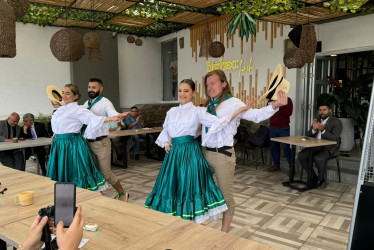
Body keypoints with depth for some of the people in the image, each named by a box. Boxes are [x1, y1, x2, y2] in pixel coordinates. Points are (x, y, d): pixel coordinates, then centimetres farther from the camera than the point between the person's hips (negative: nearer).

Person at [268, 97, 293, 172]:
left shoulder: (287, 100, -1)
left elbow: (289, 113, -14)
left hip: (283, 128, -5)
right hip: (272, 127, 5)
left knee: (286, 147, -8)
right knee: (274, 147, 6)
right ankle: (276, 165, 16)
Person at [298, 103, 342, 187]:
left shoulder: (336, 122, -3)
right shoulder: (317, 120, 14)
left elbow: (334, 139, -17)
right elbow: (308, 136, 9)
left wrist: (323, 130, -31)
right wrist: (314, 129, -13)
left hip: (329, 148, -5)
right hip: (315, 146, 6)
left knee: (318, 158, -34)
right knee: (301, 155, -19)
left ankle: (321, 178, -5)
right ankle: (313, 177, -2)